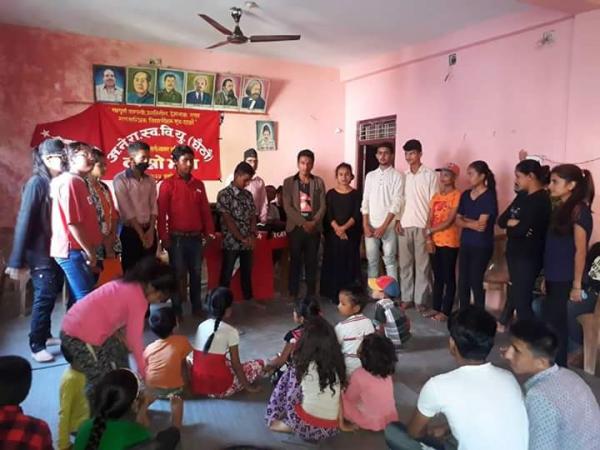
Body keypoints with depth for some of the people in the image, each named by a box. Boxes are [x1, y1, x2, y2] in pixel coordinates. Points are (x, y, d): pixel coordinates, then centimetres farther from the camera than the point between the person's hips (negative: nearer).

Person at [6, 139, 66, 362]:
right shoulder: (36, 183, -13)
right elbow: (24, 222, -15)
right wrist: (17, 261, -16)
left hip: (58, 250, 6)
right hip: (42, 252, -6)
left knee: (51, 295, 15)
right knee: (44, 297, 0)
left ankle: (45, 335, 31)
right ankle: (36, 345, 13)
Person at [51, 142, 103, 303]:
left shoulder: (79, 182, 16)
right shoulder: (70, 181, -14)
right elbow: (72, 222, -21)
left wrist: (90, 250, 17)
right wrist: (89, 251, -16)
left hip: (78, 250, 10)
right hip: (73, 250, -10)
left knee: (80, 299, 15)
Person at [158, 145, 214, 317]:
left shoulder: (199, 184, 9)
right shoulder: (167, 184, -4)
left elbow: (205, 210, 11)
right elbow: (161, 213, -6)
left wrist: (209, 232, 8)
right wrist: (164, 237, -9)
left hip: (196, 237, 4)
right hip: (177, 238, -4)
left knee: (196, 273, 12)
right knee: (178, 274, 5)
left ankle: (197, 306, 24)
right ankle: (177, 309, 17)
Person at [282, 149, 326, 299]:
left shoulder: (319, 182, 6)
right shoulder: (288, 182, 1)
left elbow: (323, 205, 1)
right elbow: (287, 207, -7)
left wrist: (313, 222, -14)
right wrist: (303, 223, -16)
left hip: (314, 228, 2)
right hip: (295, 227, -1)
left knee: (312, 262, 8)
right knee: (295, 261, 5)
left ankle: (311, 293, 18)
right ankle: (293, 294, 15)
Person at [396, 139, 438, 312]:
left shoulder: (430, 175, -1)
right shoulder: (403, 176, 12)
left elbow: (433, 201, -3)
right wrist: (398, 220, 2)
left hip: (422, 225, -4)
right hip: (404, 225, 4)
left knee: (422, 264, 0)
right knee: (405, 263, 7)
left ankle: (421, 300, 7)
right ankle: (406, 297, 16)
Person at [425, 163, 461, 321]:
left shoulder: (457, 195, -8)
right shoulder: (436, 196, 13)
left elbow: (450, 221, -14)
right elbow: (430, 219, 9)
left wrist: (430, 231, -8)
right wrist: (429, 237, -5)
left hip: (450, 242, -7)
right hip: (435, 242, 7)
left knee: (448, 277, 1)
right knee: (437, 277, 13)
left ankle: (445, 311, 8)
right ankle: (436, 308, 21)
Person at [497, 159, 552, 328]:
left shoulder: (542, 200, -17)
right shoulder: (522, 196, 10)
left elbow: (523, 229, -24)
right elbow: (501, 220, 4)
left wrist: (511, 225, -4)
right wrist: (513, 222, -16)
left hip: (529, 257, -8)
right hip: (514, 252, 8)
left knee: (522, 299, -2)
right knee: (515, 292, 22)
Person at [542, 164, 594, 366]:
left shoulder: (579, 210, -13)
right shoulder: (560, 208, 10)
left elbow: (580, 250, -15)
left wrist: (577, 285, -15)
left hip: (566, 280, -7)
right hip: (554, 278, 7)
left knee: (553, 321, -1)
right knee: (555, 321, 13)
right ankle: (556, 365, 24)